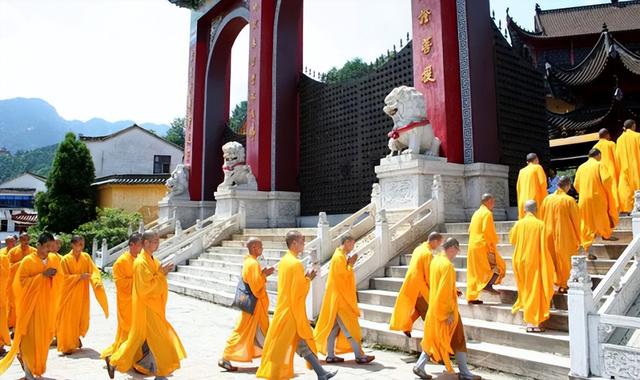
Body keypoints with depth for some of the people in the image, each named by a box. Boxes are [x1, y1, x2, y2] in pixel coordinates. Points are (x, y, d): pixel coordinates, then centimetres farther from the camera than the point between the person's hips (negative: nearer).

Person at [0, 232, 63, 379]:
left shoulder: (54, 259, 4)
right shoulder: (28, 261, -11)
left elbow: (59, 280, 11)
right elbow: (21, 281, -15)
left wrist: (54, 275, -11)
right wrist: (42, 275, -22)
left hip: (47, 304, 5)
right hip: (31, 305, -5)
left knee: (43, 337, 12)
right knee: (30, 338, 0)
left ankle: (37, 367, 31)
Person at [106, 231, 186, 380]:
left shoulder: (152, 260, 10)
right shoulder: (141, 262, -19)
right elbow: (145, 286, -24)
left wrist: (162, 273, -1)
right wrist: (161, 274, -20)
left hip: (153, 307, 9)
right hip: (146, 308, -9)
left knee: (138, 338, 17)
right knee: (159, 341, -3)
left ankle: (113, 361, 29)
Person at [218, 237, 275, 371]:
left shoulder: (249, 261, 8)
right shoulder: (253, 263, -22)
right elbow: (256, 284, -25)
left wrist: (263, 274, 4)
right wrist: (264, 275, -13)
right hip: (254, 303, -10)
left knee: (261, 330, 18)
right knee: (243, 332, -1)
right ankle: (225, 359, 6)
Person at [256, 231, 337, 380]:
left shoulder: (284, 260, 8)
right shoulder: (296, 263, -21)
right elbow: (300, 290, -19)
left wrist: (304, 277, 8)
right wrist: (308, 278, -4)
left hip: (285, 307, 10)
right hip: (292, 310, -10)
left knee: (304, 341, 14)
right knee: (281, 345, 1)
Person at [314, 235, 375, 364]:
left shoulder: (340, 255, 14)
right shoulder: (339, 257, -17)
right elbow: (344, 276, -20)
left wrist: (349, 264, 6)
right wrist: (351, 264, -12)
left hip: (339, 297, 10)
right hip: (340, 297, -10)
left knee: (334, 327, 11)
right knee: (350, 326, -3)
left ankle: (330, 355, 15)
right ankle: (359, 355, 3)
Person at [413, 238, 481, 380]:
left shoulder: (436, 260, 7)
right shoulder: (447, 265, -22)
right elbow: (446, 290, -23)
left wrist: (453, 291, 17)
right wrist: (450, 312, -19)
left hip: (435, 307, 9)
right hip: (445, 308, -9)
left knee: (434, 339, 16)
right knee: (457, 340, 6)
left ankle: (420, 366, 16)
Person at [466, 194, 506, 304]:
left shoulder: (476, 213, 16)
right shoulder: (487, 213, -10)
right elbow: (488, 231, -18)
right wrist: (494, 241, -5)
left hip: (473, 246, 8)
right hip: (484, 246, -8)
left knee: (475, 273, 10)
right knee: (500, 266, 3)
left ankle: (471, 297, 8)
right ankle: (488, 284, -14)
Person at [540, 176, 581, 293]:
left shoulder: (547, 199, -2)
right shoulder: (569, 200, -13)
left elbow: (541, 218, 5)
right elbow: (575, 220, -7)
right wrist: (577, 238, 4)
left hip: (549, 236, 3)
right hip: (564, 236, -3)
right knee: (563, 261, 10)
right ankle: (562, 285, 17)